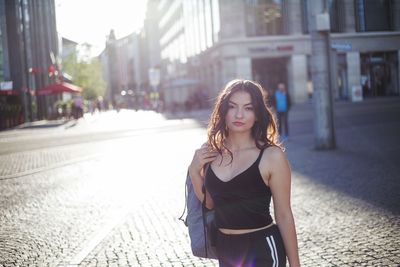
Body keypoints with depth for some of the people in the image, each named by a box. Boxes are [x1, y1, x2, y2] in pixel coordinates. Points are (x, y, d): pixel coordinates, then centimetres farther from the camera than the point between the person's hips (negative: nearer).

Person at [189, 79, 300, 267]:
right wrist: (194, 171, -5)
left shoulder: (271, 156, -14)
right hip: (225, 248, 5)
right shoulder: (212, 151, -1)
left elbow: (283, 215, -9)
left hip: (262, 250, -5)